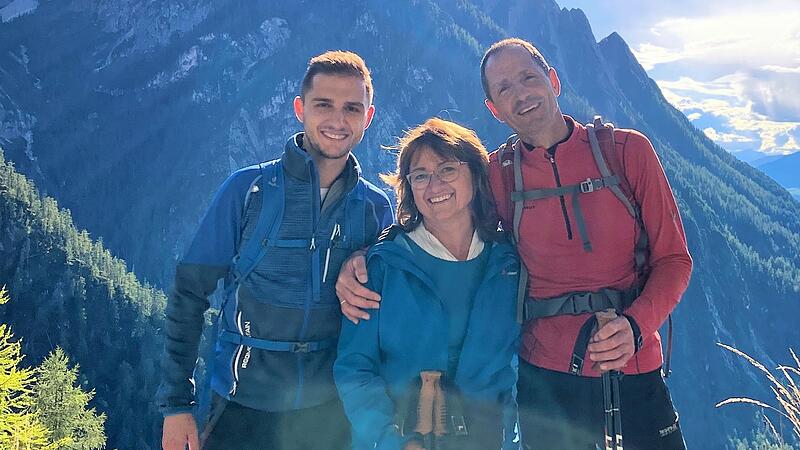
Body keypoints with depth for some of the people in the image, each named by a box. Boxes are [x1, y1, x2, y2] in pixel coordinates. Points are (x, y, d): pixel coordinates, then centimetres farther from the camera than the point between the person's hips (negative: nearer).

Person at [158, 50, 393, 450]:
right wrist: (176, 403, -6)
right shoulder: (248, 188, -8)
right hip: (243, 408, -2)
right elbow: (188, 294, -5)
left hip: (331, 412, 2)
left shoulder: (376, 207, -1)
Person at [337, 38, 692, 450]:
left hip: (635, 369, 0)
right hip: (545, 374, 0)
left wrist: (635, 326, -19)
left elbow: (672, 257, -1)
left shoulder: (626, 150, -3)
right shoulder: (497, 174, -1)